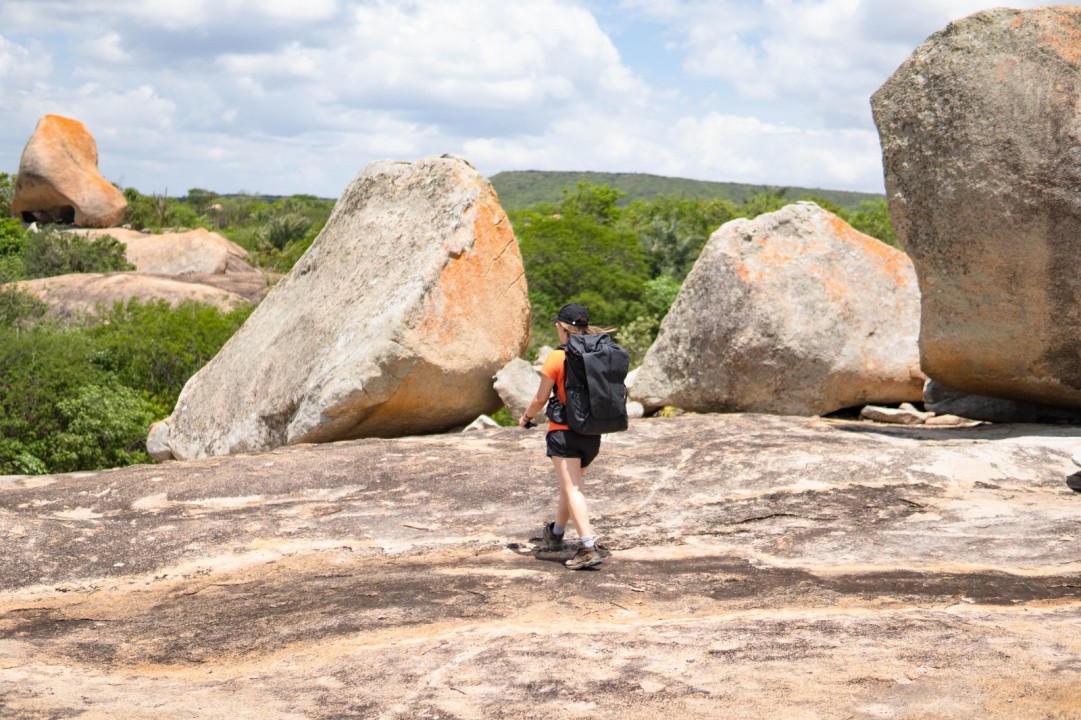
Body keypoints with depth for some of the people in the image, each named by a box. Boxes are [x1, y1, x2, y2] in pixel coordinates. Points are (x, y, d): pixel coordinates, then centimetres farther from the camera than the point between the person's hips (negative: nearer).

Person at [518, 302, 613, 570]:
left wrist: (526, 417, 13)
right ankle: (556, 533, 42)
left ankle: (588, 548, -19)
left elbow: (541, 398, -6)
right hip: (592, 434, 6)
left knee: (572, 489, -8)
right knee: (572, 484, 23)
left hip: (564, 431, -6)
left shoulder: (557, 357, -12)